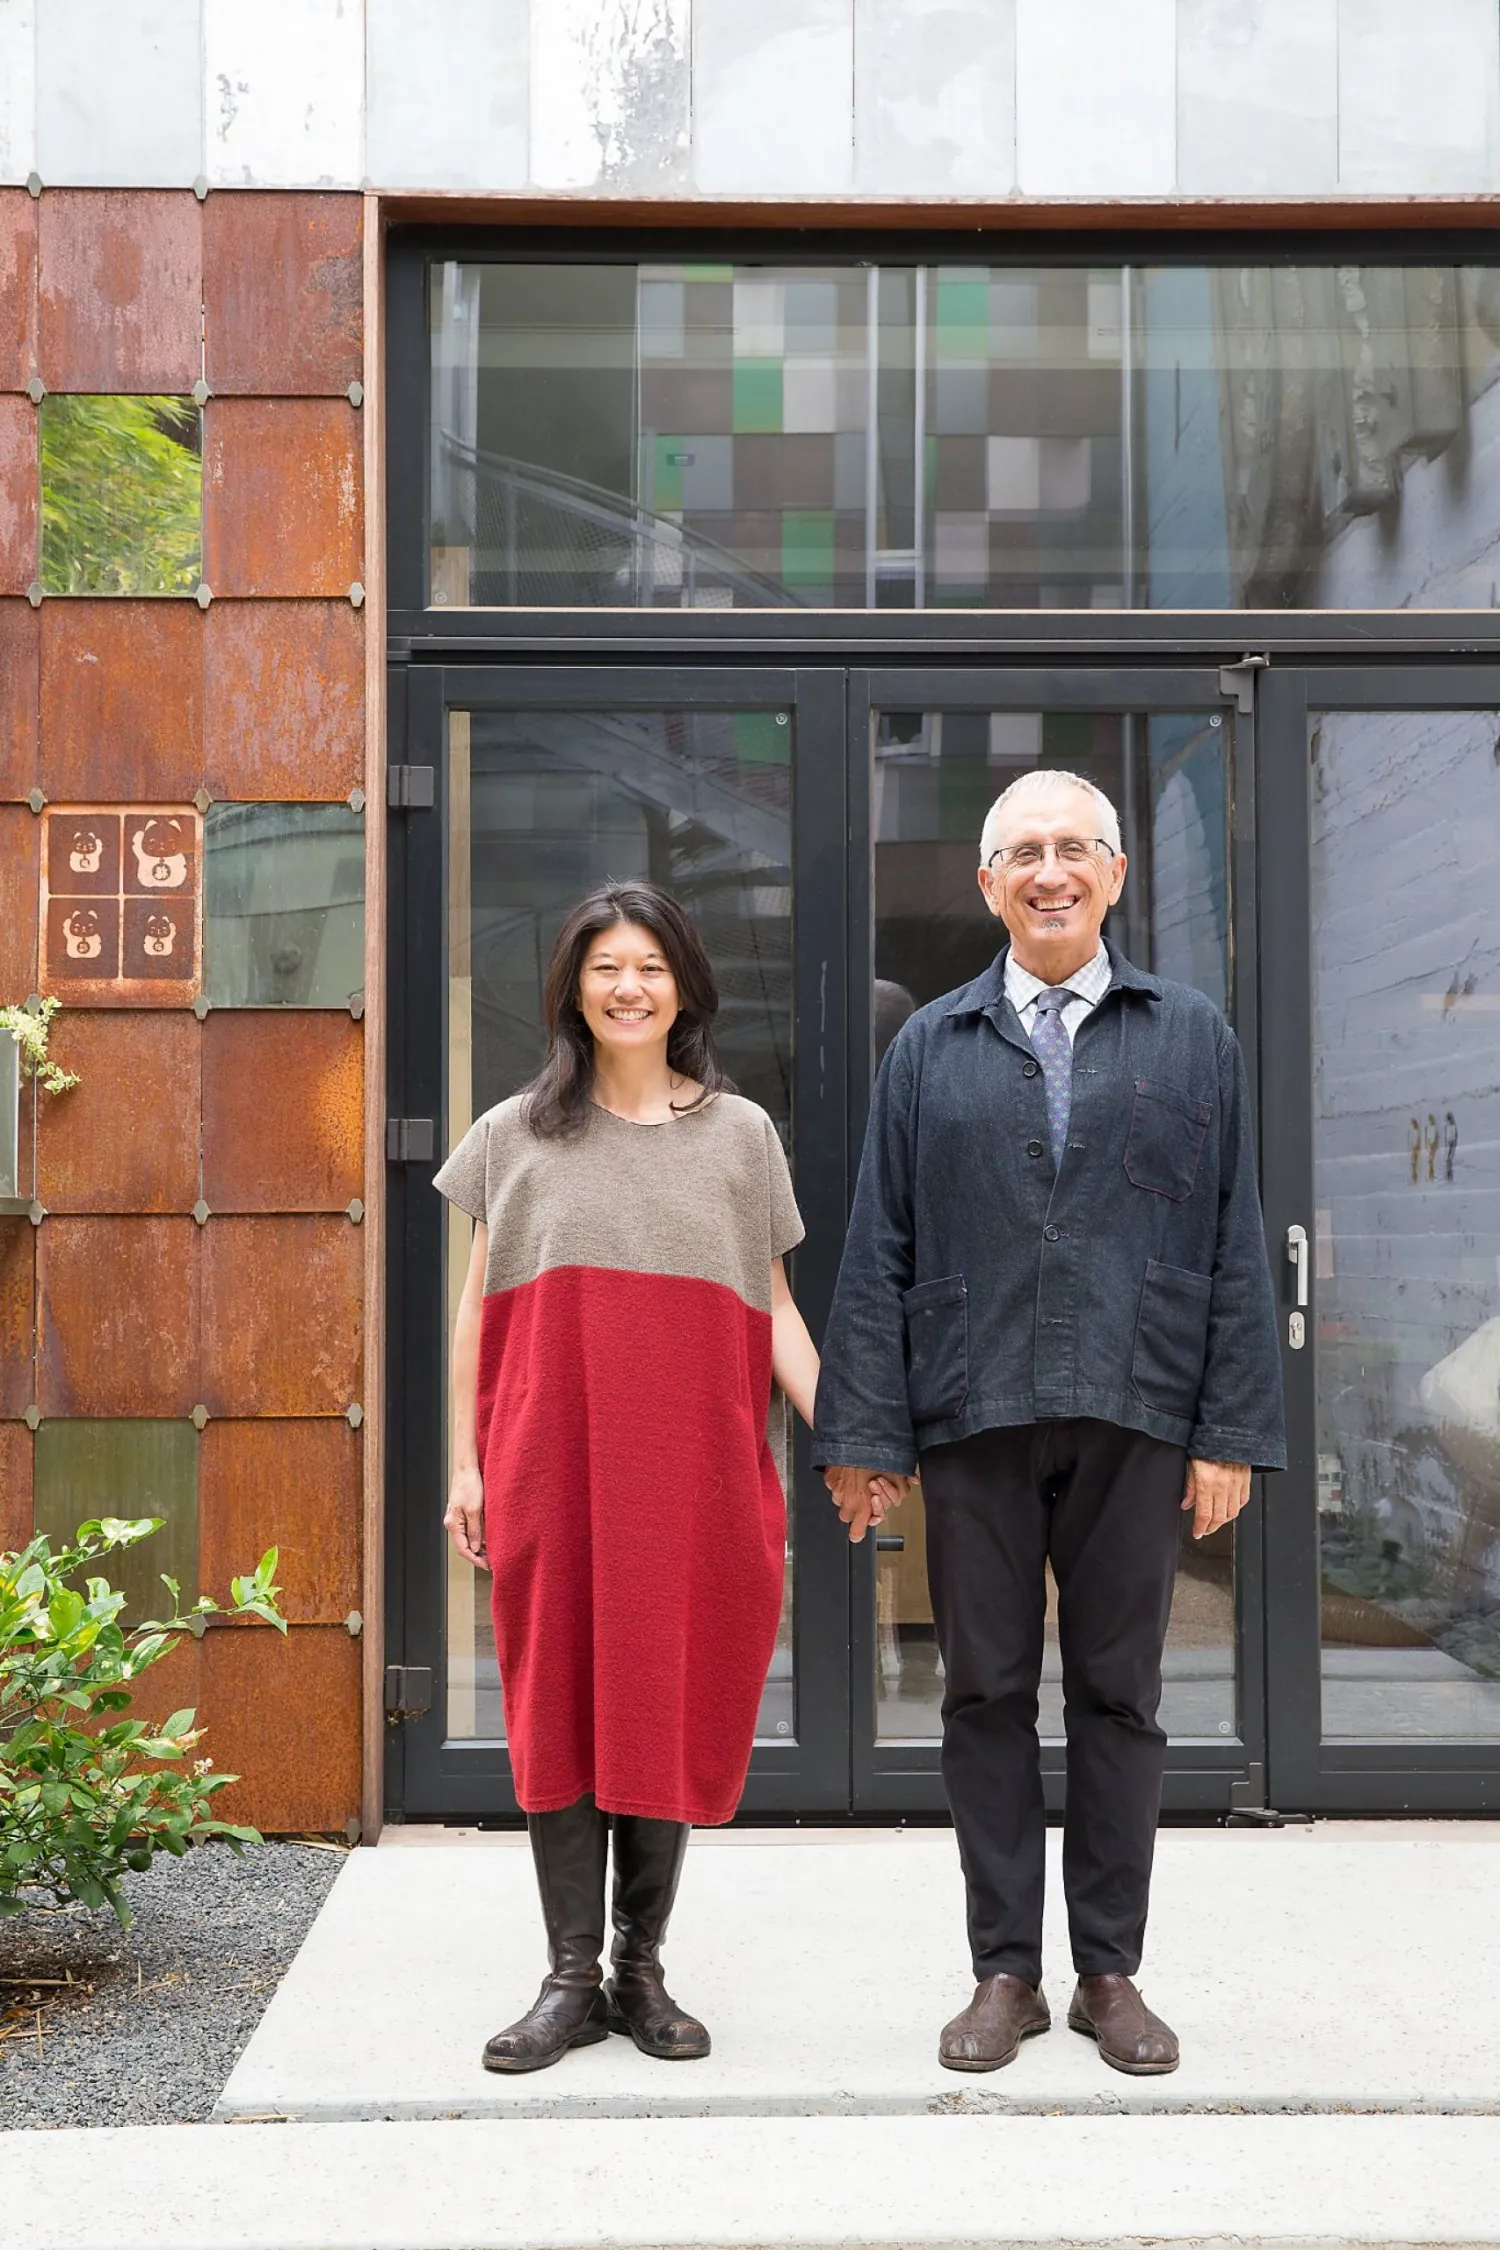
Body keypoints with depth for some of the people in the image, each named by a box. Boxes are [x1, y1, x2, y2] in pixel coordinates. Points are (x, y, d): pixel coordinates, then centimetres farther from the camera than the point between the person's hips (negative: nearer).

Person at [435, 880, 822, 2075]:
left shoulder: (741, 1133, 10)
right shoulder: (516, 1134, 9)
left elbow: (773, 1308, 9)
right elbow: (480, 1312, 10)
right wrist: (466, 1464, 5)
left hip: (694, 1463, 0)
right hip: (551, 1462, 0)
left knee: (673, 1699, 2)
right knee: (560, 1700, 0)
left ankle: (643, 1966, 14)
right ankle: (572, 1975, 9)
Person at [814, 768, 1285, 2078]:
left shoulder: (1192, 1040, 9)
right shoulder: (932, 1049, 10)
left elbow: (1236, 1248, 5)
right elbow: (878, 1258, 6)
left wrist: (1233, 1430, -2)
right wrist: (864, 1435, -1)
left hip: (1135, 1418, 0)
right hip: (974, 1420, 1)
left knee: (1119, 1693, 7)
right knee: (987, 1692, 5)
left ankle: (1111, 1970, 18)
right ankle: (1006, 1972, 16)